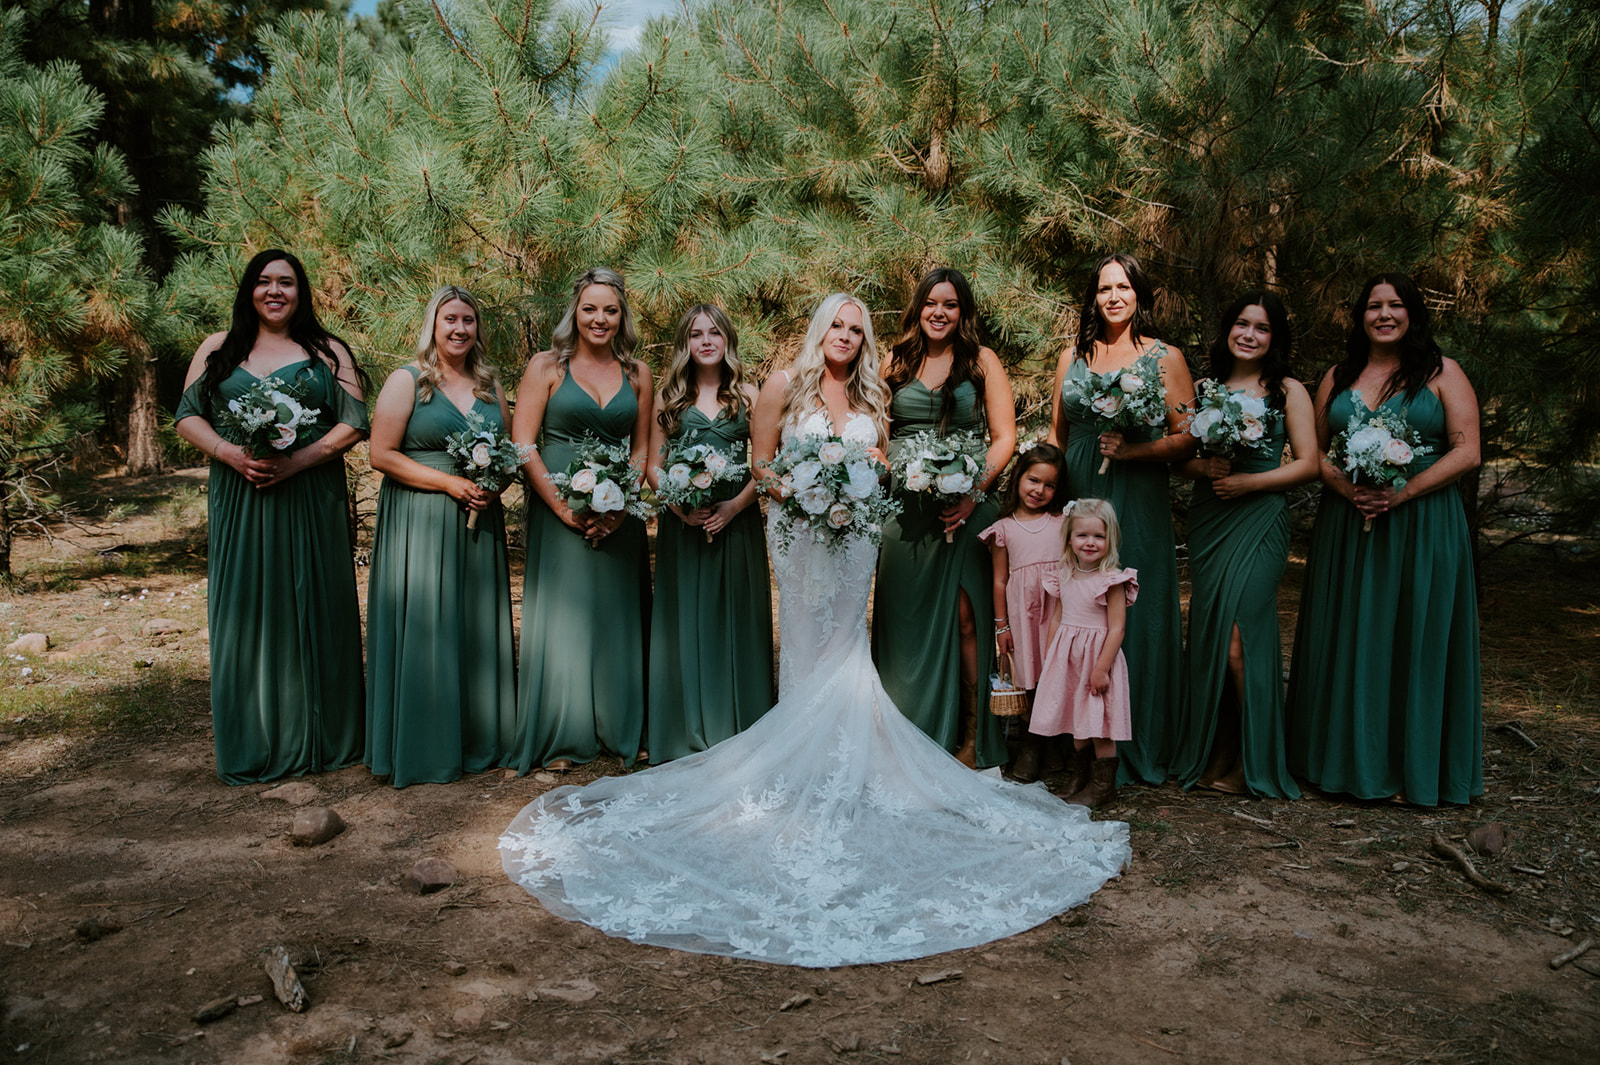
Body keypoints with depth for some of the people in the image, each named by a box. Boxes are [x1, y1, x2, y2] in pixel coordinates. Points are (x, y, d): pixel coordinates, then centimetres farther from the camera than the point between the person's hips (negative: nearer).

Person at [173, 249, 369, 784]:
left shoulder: (328, 352, 7)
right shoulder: (218, 348, 13)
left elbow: (353, 422, -1)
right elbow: (187, 415, 9)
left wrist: (296, 460, -14)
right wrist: (230, 453, -11)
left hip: (310, 498, -1)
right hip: (238, 499, 2)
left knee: (312, 609, 1)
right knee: (244, 611, 2)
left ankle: (318, 739, 12)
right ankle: (251, 747, 12)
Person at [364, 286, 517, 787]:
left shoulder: (489, 384, 13)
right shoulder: (406, 380, -2)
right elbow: (382, 455, -9)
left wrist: (496, 482, -3)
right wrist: (450, 483, -16)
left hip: (479, 520, 5)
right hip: (420, 522, -5)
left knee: (479, 627, 8)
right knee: (423, 628, -3)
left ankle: (479, 741, 20)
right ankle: (424, 750, 7)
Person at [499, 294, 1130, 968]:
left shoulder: (872, 398, 11)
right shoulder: (784, 386, -1)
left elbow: (883, 464, 16)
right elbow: (762, 464, -2)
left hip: (854, 532, 4)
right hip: (799, 528, -3)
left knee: (844, 646, 5)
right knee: (807, 648, -2)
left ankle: (842, 763, 13)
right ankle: (804, 768, 6)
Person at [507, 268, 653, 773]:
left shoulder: (637, 373, 9)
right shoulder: (546, 367, -1)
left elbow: (641, 449, 11)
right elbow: (523, 446, -6)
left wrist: (621, 504, -6)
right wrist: (565, 508, -15)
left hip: (619, 513, 3)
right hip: (558, 510, -3)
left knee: (617, 616, 9)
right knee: (563, 614, 2)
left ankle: (620, 730, 23)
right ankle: (559, 737, 14)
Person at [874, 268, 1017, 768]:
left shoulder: (983, 361, 6)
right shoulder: (896, 363, 13)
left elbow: (1005, 436, 1)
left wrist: (975, 489, -12)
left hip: (963, 507, -2)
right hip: (904, 510, 3)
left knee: (964, 615, -8)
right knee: (905, 619, 4)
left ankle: (972, 740, 2)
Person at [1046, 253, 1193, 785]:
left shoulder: (1166, 358, 4)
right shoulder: (1072, 357, 14)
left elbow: (1187, 438, -1)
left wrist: (1134, 449, -16)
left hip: (1137, 501, -3)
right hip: (1076, 497, 3)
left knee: (1135, 612, -1)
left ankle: (1137, 748, 11)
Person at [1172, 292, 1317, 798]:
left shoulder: (1288, 391, 4)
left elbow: (1308, 463, -1)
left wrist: (1248, 481, -12)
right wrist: (1204, 467, -8)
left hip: (1259, 520, -4)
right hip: (1207, 521, 4)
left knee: (1238, 634, -14)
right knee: (1207, 632, 2)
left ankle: (1255, 761, 0)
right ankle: (1210, 753, 15)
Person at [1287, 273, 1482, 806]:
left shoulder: (1442, 373, 3)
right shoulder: (1338, 376, 12)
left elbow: (1467, 452, -4)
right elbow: (1314, 451, 10)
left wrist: (1402, 492, -16)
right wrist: (1347, 488, -10)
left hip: (1422, 524, -3)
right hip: (1347, 524, 3)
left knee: (1416, 638, 0)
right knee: (1348, 639, 5)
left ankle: (1413, 767, 11)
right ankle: (1349, 758, 16)